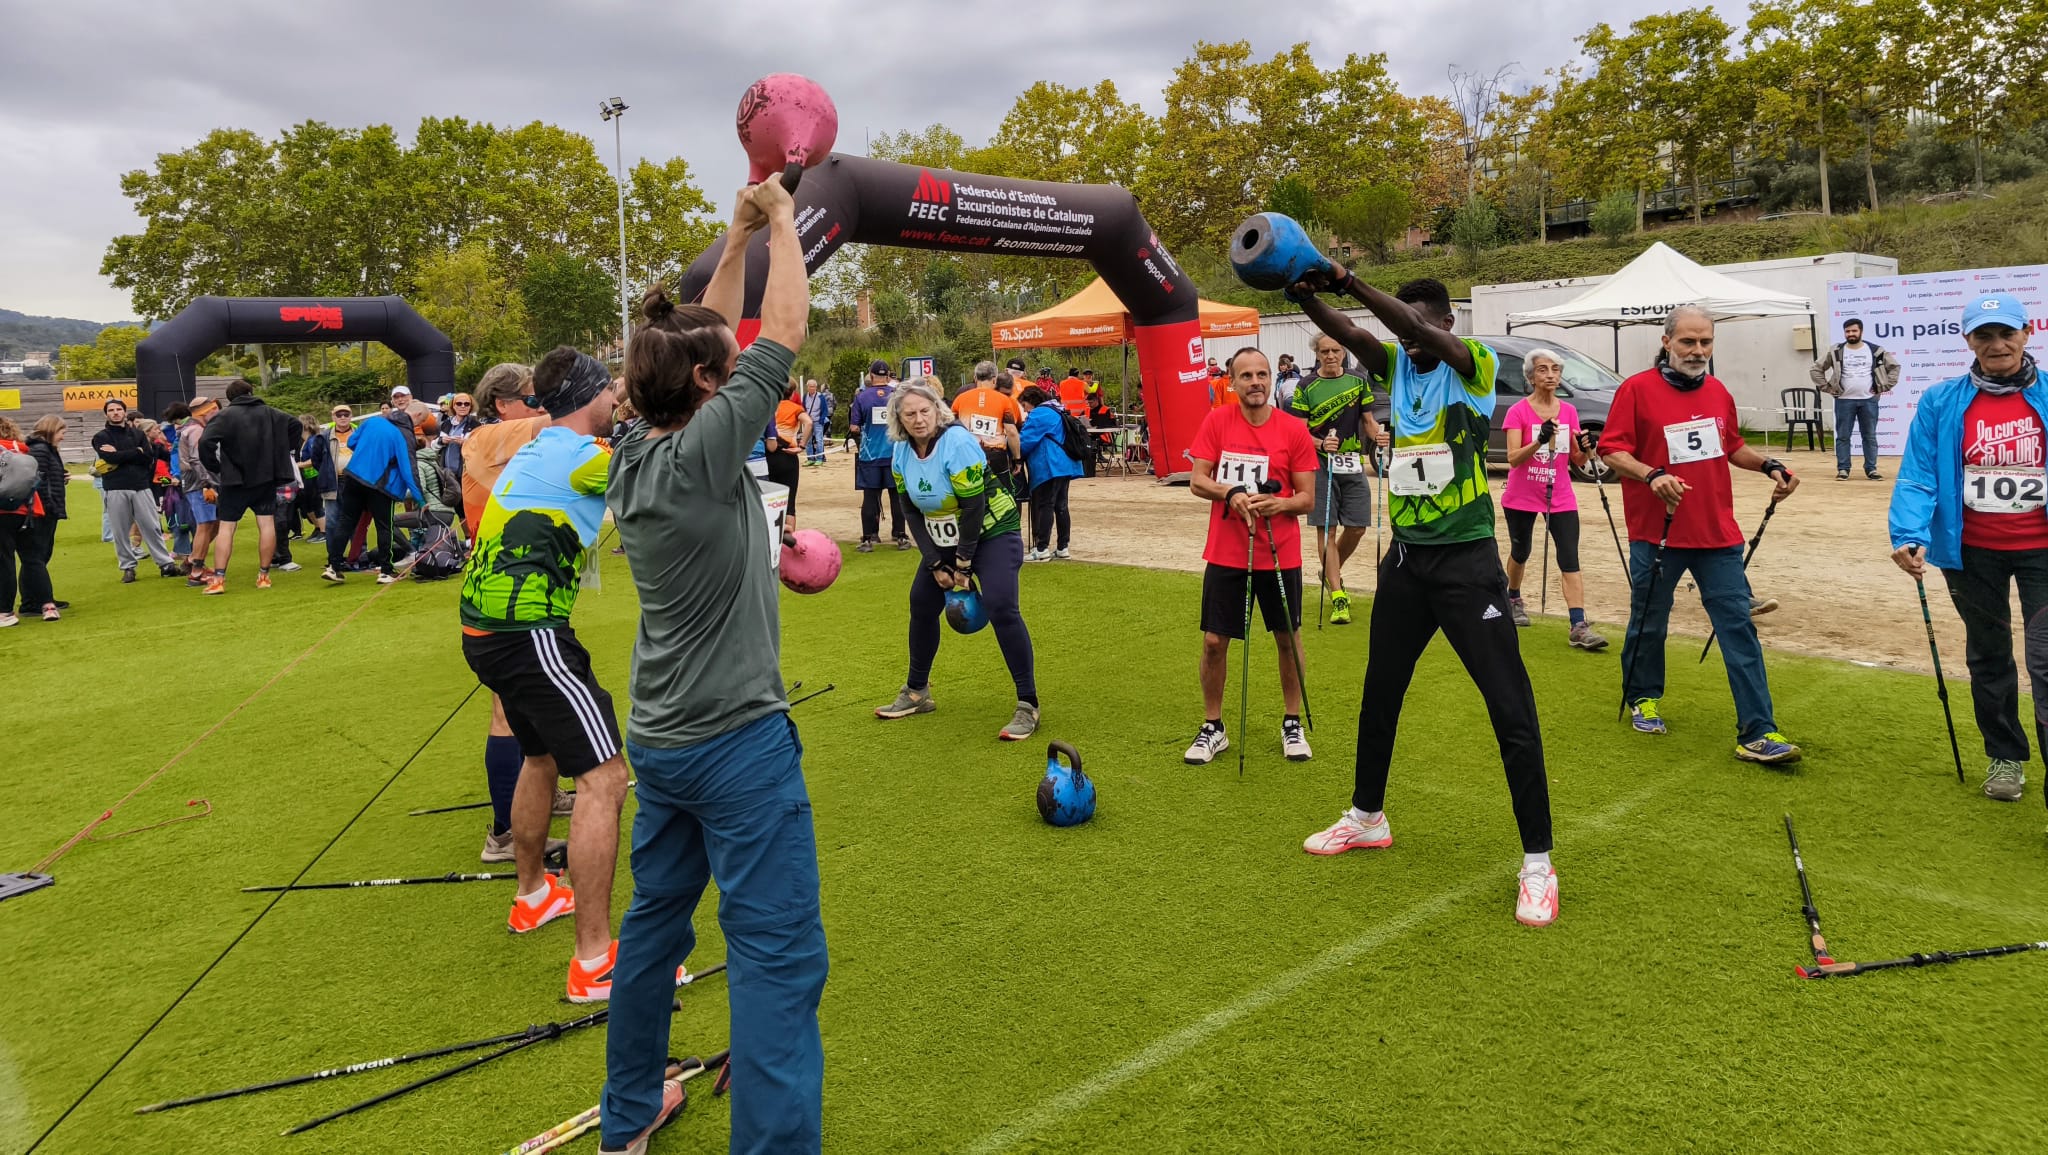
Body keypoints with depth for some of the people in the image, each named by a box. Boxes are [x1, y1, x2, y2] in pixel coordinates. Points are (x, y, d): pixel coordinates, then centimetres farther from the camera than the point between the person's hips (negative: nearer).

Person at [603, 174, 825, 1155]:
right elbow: (785, 333, -12)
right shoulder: (702, 452, -18)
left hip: (659, 738, 9)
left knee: (655, 919, 21)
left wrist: (739, 237, 17)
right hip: (739, 743, -9)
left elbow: (709, 339, 13)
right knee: (778, 956, -3)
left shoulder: (636, 455, 2)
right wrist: (779, 221, 1)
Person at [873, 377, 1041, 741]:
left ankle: (1028, 706, -15)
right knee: (922, 603, 8)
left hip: (993, 532, -7)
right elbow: (912, 512, 1)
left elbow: (973, 509, -23)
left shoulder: (957, 442, -24)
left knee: (1000, 606, -22)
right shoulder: (901, 454, -4)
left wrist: (963, 565, -19)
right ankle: (916, 693, 27)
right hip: (944, 539, 7)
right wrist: (935, 564, -6)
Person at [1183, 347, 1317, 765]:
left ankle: (1292, 724, 28)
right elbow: (1196, 480, -4)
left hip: (1280, 554, 0)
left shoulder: (1294, 430, -4)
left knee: (1288, 638, 10)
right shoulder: (1216, 421, -3)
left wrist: (1277, 503, -23)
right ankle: (1212, 728, 19)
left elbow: (1307, 496, -3)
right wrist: (1230, 493, -23)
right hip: (1225, 554, 0)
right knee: (1214, 641, 3)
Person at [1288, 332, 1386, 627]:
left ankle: (1331, 573, 32)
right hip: (1320, 465, -3)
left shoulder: (1358, 383, 7)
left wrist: (1378, 434, -10)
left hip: (1353, 464, 3)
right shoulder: (1306, 387, -2)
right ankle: (1337, 596, -1)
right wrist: (1321, 443, -23)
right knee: (1326, 528, -3)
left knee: (1357, 527, 5)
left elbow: (1368, 420, 12)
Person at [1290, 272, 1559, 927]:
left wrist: (1348, 280, -30)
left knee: (1511, 709, -5)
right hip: (1406, 559, 6)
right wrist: (1307, 297, -29)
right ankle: (1367, 818, 36)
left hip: (1466, 560, -6)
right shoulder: (1396, 365, 8)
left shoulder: (1476, 366, -7)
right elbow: (1350, 336, -11)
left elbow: (1418, 327, -27)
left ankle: (1537, 864, 6)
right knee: (1379, 691, 17)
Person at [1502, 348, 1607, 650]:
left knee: (1570, 560, -9)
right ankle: (1514, 600, 44)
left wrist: (1584, 448, -17)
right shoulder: (1518, 412, -9)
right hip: (1521, 497, -2)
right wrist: (1540, 440, -35)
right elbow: (1513, 458, -19)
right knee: (1520, 552, 15)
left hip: (1560, 497, 2)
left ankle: (1579, 628, -15)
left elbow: (1578, 461, 6)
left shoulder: (1569, 411, 3)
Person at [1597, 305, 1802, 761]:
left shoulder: (1717, 392, 11)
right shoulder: (1637, 389, -7)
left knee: (1739, 627, -1)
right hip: (1657, 535, -4)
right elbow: (1611, 450, -10)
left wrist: (1767, 465, 8)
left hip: (1718, 535, 4)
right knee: (1649, 624, 10)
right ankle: (1643, 699, 34)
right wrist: (1650, 475, -26)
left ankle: (1758, 732, 1)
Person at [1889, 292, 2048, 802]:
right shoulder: (1942, 402, -2)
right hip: (1972, 553, 2)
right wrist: (1909, 536, -21)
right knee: (1987, 657, 17)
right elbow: (1918, 477, -7)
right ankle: (2005, 756, 36)